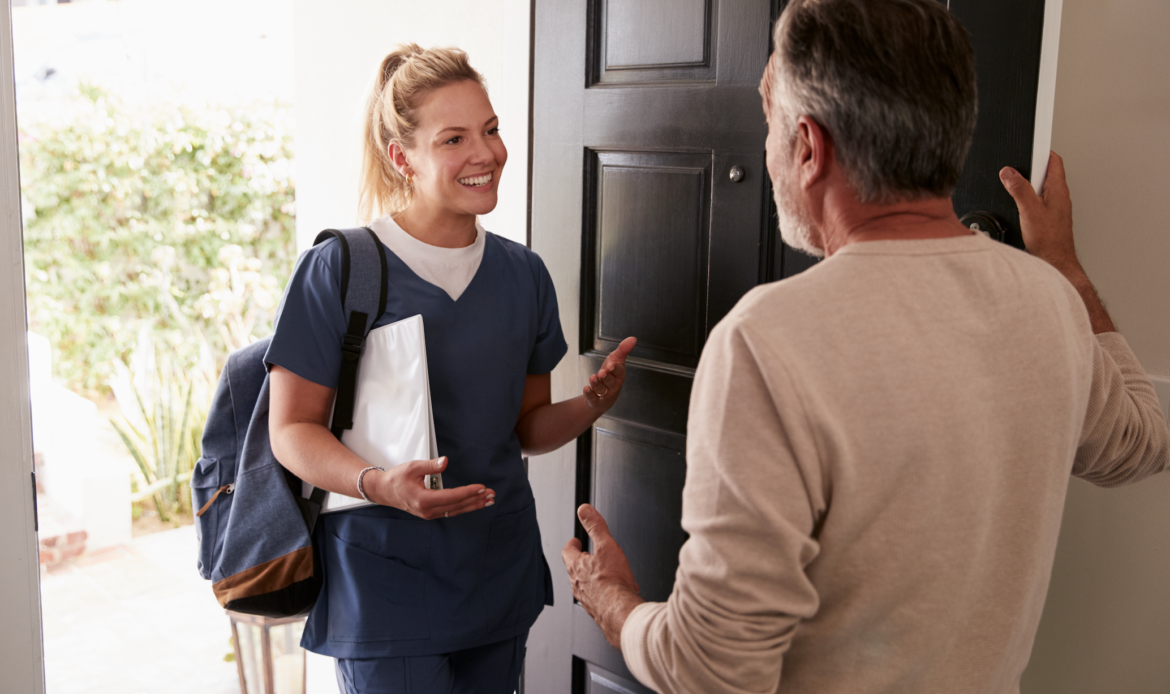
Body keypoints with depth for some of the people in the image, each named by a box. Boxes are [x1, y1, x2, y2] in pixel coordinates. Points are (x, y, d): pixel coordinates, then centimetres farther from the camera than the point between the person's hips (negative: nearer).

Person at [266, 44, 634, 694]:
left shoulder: (524, 274, 5)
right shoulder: (337, 270, -10)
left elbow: (526, 426, 10)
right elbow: (293, 429, -9)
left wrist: (591, 403, -10)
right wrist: (379, 485, -26)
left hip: (500, 577, 5)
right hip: (383, 584, -4)